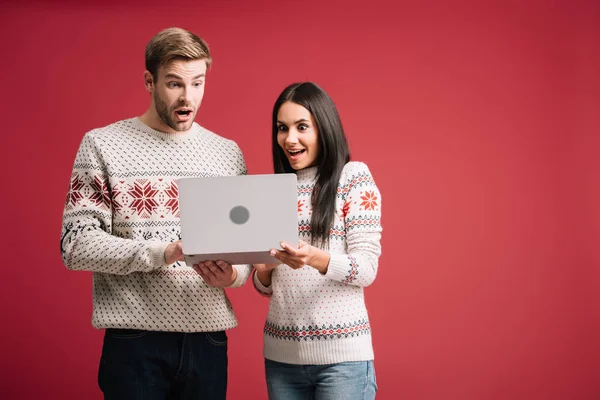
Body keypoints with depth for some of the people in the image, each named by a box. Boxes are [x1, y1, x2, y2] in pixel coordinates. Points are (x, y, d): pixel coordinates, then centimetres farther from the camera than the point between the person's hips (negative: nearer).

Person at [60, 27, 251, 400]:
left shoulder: (228, 154, 10)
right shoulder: (102, 145, 0)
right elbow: (76, 246, -7)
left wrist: (233, 274, -13)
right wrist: (162, 253, -19)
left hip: (209, 339, 3)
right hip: (135, 340, -3)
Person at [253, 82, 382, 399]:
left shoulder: (354, 177, -3)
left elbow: (367, 269, -10)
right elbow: (266, 287, 13)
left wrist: (314, 258, -27)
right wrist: (264, 270, -9)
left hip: (341, 354, -4)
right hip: (281, 354, 5)